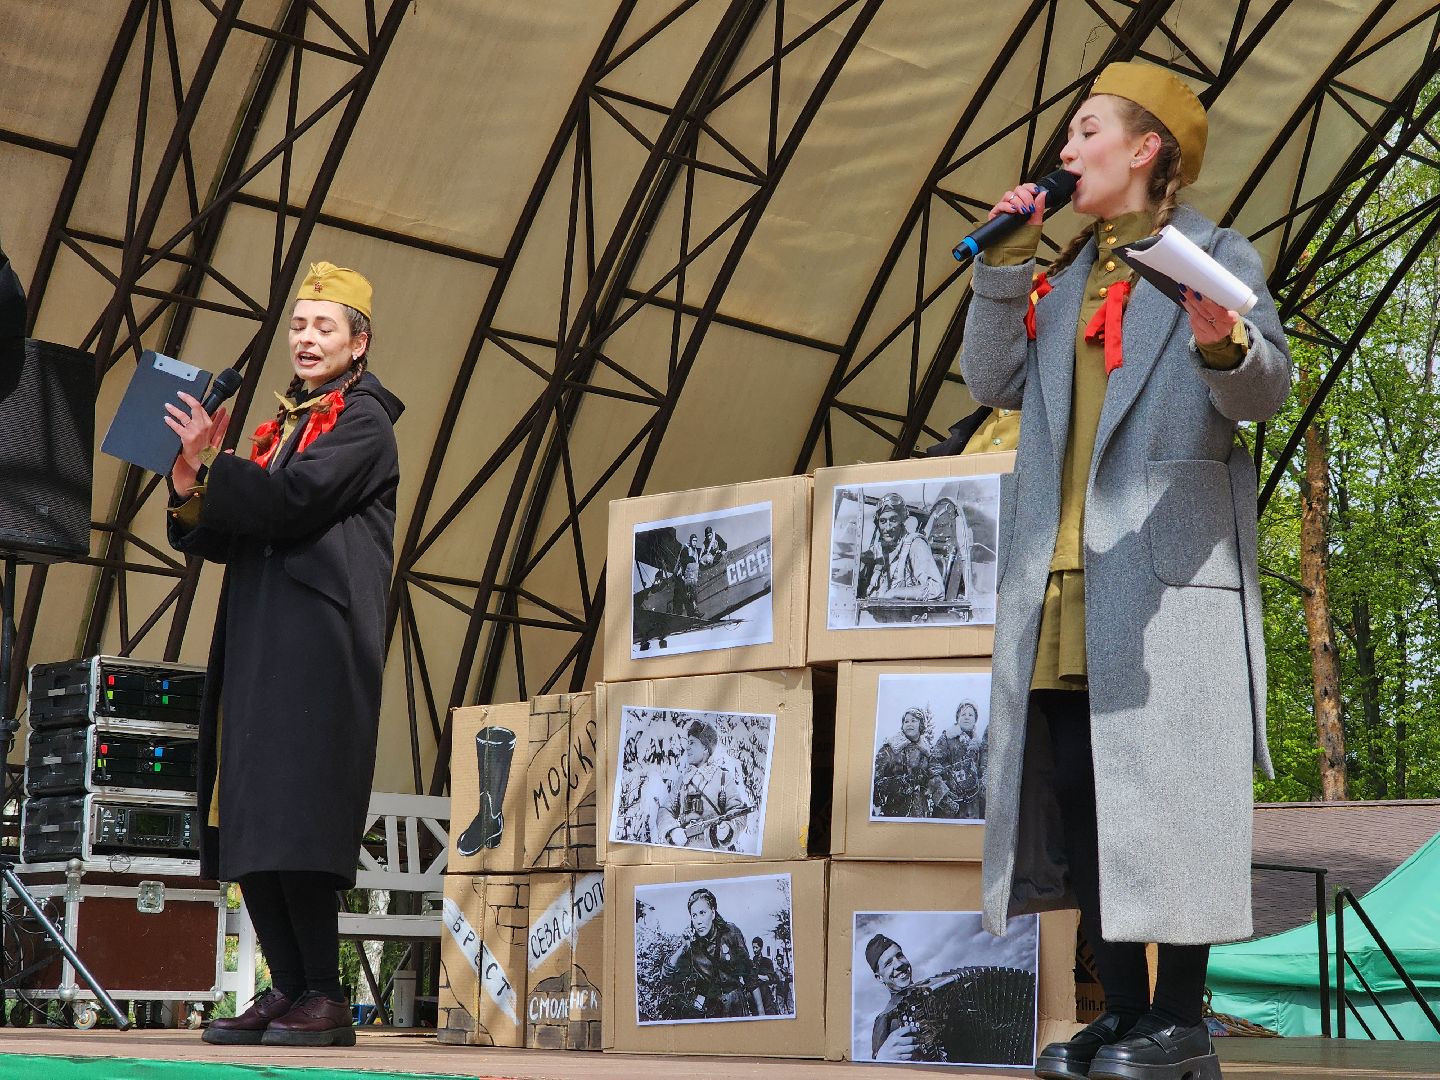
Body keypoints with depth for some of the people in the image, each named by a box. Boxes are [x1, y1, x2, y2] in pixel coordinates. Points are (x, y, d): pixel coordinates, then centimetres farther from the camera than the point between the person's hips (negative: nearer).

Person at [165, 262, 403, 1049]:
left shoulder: (363, 420, 0)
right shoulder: (283, 426, 23)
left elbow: (293, 501, -15)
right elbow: (222, 539, 18)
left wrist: (207, 463, -7)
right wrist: (192, 482, 0)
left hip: (318, 643, -8)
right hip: (258, 645, 8)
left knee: (295, 821, -15)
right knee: (247, 825, 3)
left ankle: (324, 999, -12)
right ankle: (287, 989, 7)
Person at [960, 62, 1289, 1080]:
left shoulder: (1218, 255, 5)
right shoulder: (1065, 275, 21)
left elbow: (1267, 393, -7)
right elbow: (993, 381, 13)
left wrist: (1226, 345, -29)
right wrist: (1003, 269, 4)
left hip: (1164, 563, -6)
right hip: (1062, 574, 6)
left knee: (1165, 783, -7)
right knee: (1076, 786, 3)